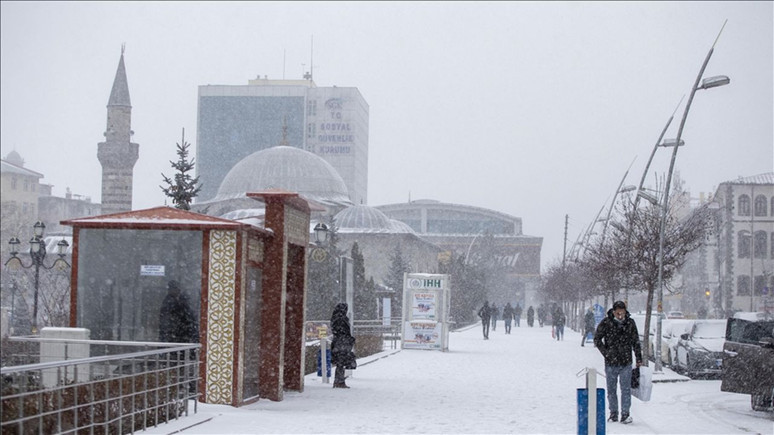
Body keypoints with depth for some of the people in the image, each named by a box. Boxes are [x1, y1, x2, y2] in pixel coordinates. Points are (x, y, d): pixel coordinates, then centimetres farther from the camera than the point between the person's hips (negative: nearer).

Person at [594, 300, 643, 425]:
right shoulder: (606, 323, -7)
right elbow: (597, 339, 0)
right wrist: (606, 353, -9)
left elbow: (636, 342, 9)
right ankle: (613, 413, 19)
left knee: (626, 389, -2)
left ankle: (625, 414, 4)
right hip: (610, 363, 0)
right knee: (611, 389, 8)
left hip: (626, 363, 0)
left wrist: (639, 359, 10)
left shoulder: (630, 323, 0)